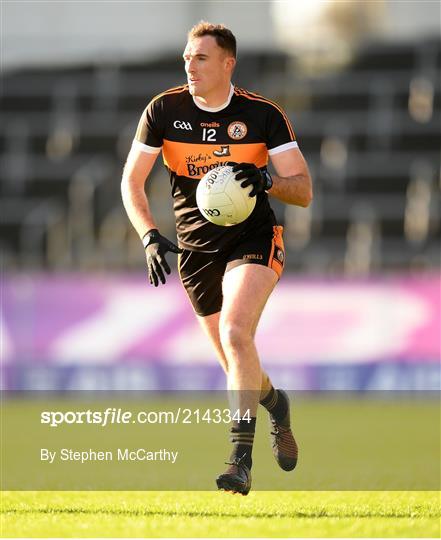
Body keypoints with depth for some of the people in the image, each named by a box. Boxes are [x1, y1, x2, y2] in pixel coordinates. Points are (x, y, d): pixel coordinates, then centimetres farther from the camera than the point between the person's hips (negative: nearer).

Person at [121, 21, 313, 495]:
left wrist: (268, 181, -31)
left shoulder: (264, 115, -9)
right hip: (195, 250, 3)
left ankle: (241, 459, -30)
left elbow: (304, 191, -9)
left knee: (235, 333, -27)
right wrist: (149, 236, -16)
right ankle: (275, 404, 45)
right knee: (235, 364, 10)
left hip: (253, 241, -3)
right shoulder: (164, 110, -6)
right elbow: (131, 180, -1)